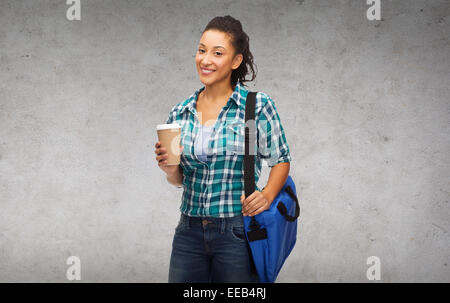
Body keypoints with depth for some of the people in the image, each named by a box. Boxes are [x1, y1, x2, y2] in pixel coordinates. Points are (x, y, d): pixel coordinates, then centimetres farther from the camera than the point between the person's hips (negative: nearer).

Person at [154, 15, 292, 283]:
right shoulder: (180, 113, 7)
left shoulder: (258, 106, -5)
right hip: (189, 233, 4)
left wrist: (267, 195, -16)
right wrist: (169, 168, -7)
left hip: (237, 233, -3)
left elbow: (281, 160, 1)